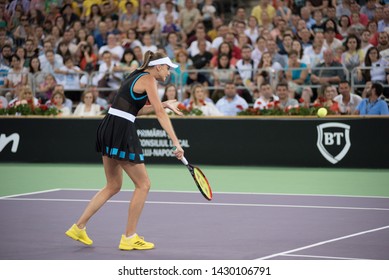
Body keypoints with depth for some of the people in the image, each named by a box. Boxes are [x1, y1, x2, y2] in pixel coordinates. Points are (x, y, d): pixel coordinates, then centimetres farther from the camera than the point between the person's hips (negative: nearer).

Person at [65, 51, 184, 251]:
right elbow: (160, 114, -16)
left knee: (113, 186, 18)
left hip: (108, 128, 9)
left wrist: (164, 104, 17)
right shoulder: (148, 79, -8)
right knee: (143, 184, 1)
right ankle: (129, 238, 5)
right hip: (121, 132, -9)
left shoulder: (138, 76, 20)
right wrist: (176, 142, -20)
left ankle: (79, 227, 18)